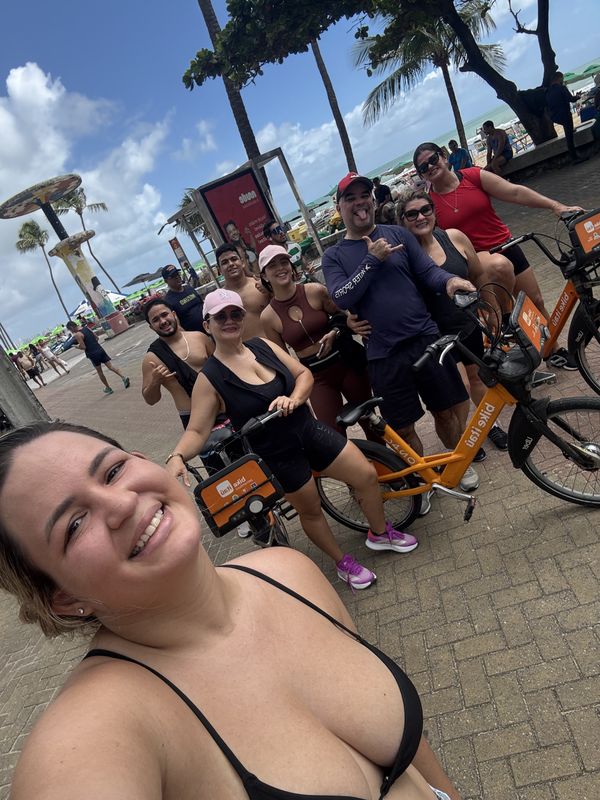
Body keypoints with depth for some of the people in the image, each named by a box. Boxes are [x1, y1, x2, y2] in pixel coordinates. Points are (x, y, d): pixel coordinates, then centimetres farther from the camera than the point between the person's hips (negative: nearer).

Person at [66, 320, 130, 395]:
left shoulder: (77, 335, -10)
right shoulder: (87, 328, 12)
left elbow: (83, 347, -15)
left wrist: (78, 346, 4)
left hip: (93, 354, -6)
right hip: (100, 350, 6)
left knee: (99, 372, 9)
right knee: (111, 366, 0)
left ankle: (108, 388, 17)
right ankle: (124, 377, -18)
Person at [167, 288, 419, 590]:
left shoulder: (263, 346, -2)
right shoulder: (209, 378, -16)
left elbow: (304, 374, 0)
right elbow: (196, 431, -17)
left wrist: (294, 398, -21)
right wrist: (177, 457, -37)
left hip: (310, 431, 5)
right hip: (278, 457, -5)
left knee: (367, 475, 7)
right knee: (311, 510, 12)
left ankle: (380, 533, 36)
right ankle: (343, 562, 41)